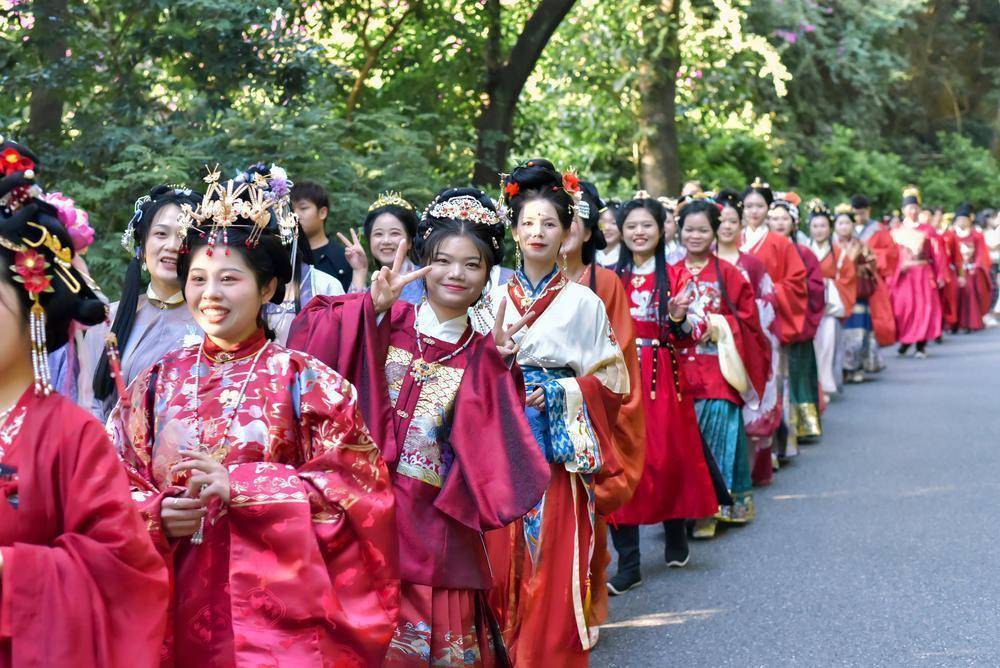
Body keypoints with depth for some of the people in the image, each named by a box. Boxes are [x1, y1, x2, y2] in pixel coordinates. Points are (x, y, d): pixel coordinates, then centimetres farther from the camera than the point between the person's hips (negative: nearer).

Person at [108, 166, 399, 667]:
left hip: (279, 609, -3)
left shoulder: (304, 380, -3)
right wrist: (157, 513, -12)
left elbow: (355, 485, -11)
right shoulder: (159, 382, 8)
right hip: (180, 606, 3)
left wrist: (238, 486, -17)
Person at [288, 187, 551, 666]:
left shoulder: (484, 355, 8)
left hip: (436, 520, 1)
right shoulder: (387, 322, 5)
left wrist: (504, 366, -13)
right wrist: (373, 306, -22)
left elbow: (490, 446, -3)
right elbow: (312, 331, -10)